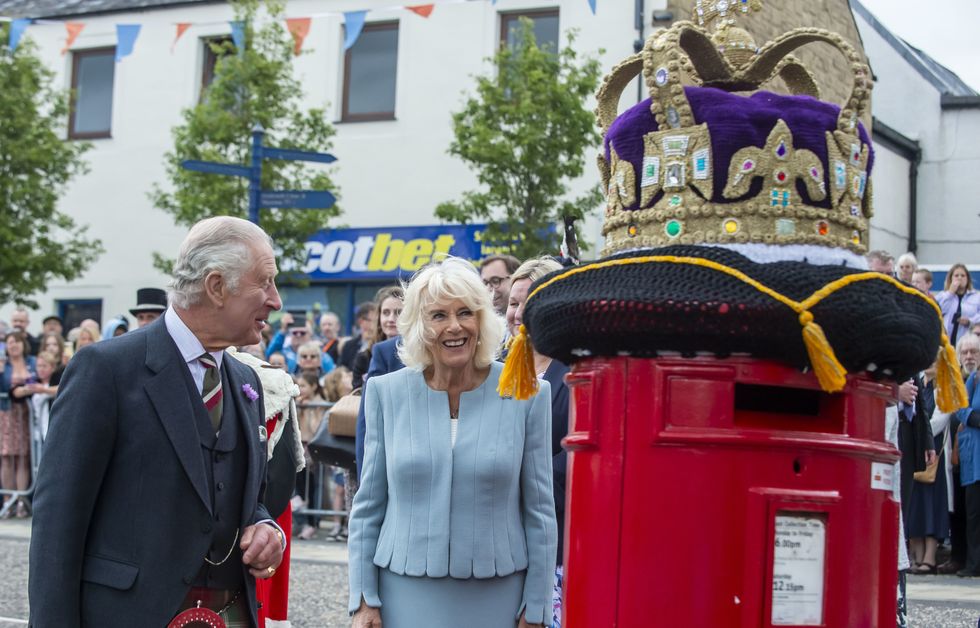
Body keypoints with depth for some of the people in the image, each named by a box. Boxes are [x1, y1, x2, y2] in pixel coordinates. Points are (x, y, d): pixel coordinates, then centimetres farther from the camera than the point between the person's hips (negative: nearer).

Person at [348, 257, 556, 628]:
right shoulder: (386, 392, 0)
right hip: (406, 594, 1)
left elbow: (539, 510, -1)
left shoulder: (527, 395, -4)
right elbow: (368, 505, 4)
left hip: (495, 597, -1)